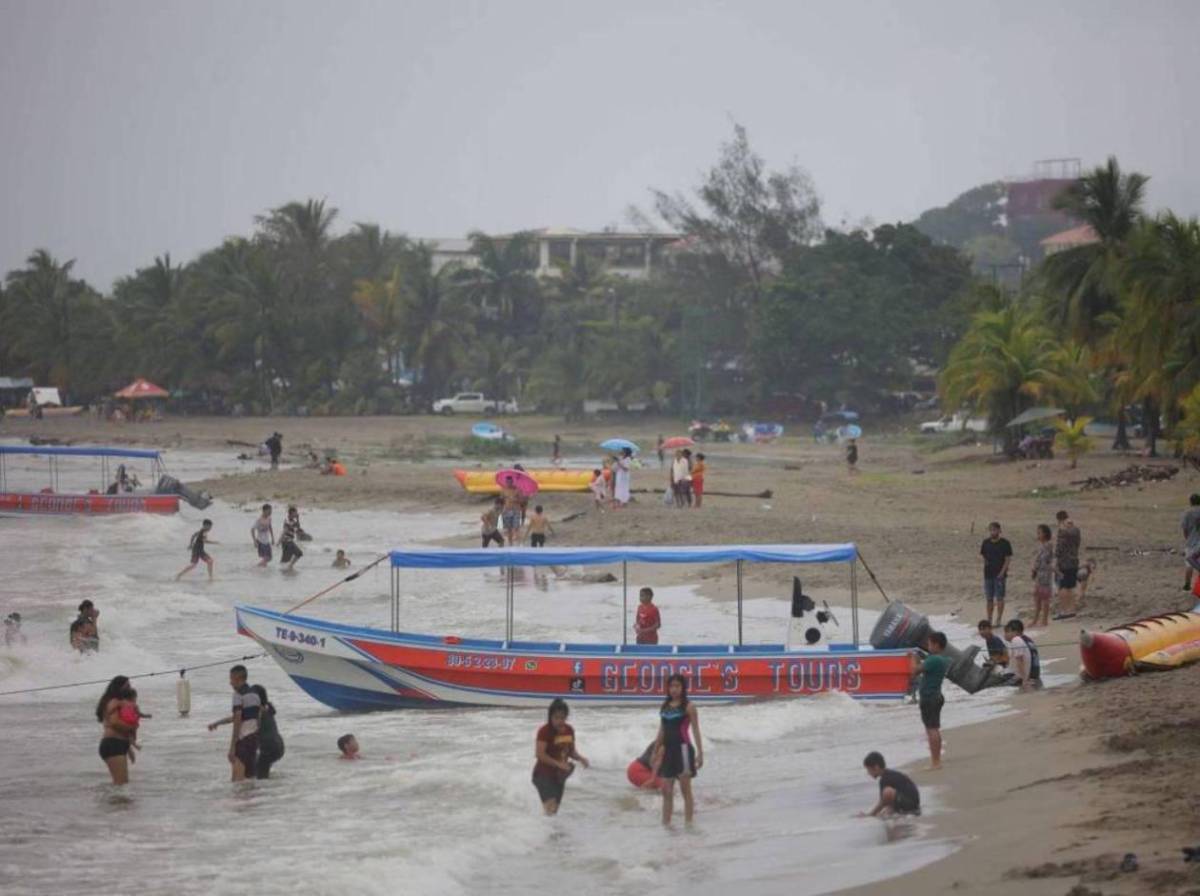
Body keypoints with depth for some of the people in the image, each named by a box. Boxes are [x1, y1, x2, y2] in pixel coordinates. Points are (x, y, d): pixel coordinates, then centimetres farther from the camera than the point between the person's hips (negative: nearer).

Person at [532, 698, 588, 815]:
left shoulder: (569, 730, 3)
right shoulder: (544, 731, -17)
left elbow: (572, 751, 16)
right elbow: (540, 754, -24)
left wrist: (580, 758, -6)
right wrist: (558, 764, -31)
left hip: (558, 775, 7)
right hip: (543, 774, -7)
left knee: (554, 810, 15)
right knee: (550, 807, -24)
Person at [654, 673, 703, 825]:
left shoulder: (688, 707, -4)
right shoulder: (665, 707, 12)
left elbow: (695, 731, -6)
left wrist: (700, 753, -11)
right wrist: (655, 752, 18)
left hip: (682, 749, -6)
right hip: (668, 750, 6)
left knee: (685, 789, -3)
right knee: (666, 791, 6)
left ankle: (688, 824, 0)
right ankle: (665, 824, 11)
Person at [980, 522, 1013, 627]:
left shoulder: (1005, 543, -6)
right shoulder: (986, 543, 7)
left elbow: (1008, 559, -7)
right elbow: (982, 555, 16)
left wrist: (1002, 572, -13)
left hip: (1000, 575, -4)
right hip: (988, 574, 4)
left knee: (999, 598, -2)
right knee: (989, 598, 9)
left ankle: (999, 619, 4)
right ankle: (989, 619, 17)